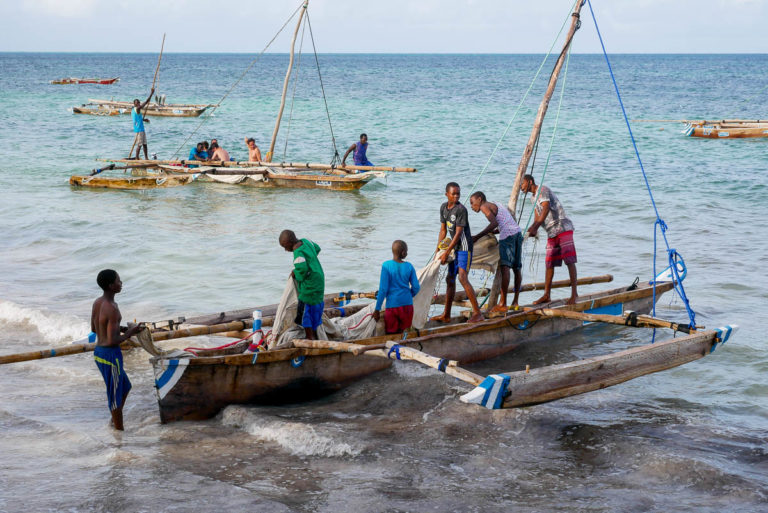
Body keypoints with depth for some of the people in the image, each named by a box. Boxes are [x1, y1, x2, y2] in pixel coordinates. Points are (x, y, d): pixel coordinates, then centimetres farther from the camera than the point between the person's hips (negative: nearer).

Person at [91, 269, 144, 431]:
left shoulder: (97, 302, 4)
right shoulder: (113, 309, -25)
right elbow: (112, 341, -26)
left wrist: (121, 329, 16)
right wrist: (129, 333, -10)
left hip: (99, 352, 9)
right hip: (111, 356, -9)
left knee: (125, 387, 26)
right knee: (116, 395, 6)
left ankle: (115, 423, 34)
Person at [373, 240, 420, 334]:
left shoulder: (386, 266, -10)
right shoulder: (409, 266, -2)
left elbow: (383, 289, -11)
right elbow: (416, 288, 2)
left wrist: (377, 309, -5)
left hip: (392, 305, -3)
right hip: (407, 305, 3)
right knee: (403, 334, 15)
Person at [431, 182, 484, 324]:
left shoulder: (461, 209, -18)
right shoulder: (443, 207, 6)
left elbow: (458, 233, -20)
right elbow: (443, 229, 14)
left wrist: (446, 252, -19)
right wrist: (438, 249, 9)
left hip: (464, 248, -9)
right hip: (454, 248, 9)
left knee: (462, 278, -20)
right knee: (450, 279, 13)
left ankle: (477, 313, -21)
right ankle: (446, 315, 23)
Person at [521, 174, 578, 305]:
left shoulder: (543, 190, -8)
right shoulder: (533, 198, 19)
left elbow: (546, 209, -23)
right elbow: (537, 218, 15)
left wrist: (535, 227, -33)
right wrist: (533, 229, -7)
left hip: (563, 228, -9)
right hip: (551, 233, 9)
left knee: (569, 260, -11)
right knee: (549, 264, 6)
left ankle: (574, 294, -13)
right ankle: (546, 295, 9)